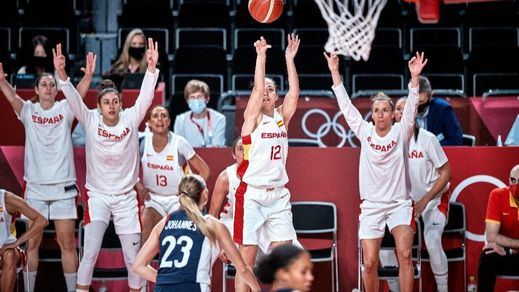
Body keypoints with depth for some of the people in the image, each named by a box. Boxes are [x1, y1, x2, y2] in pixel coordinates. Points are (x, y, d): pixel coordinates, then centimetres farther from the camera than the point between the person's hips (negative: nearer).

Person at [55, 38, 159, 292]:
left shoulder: (131, 118, -5)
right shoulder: (91, 120, -6)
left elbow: (145, 96, -16)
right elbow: (73, 99, -19)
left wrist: (151, 67, -32)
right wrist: (61, 74, -35)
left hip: (126, 197, 1)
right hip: (98, 195, -1)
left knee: (133, 255, 7)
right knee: (90, 252, -11)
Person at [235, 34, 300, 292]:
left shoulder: (282, 117, 9)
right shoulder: (252, 118, -2)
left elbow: (294, 91, -3)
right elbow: (257, 88, -16)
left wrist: (290, 59, -7)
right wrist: (261, 56, -19)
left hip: (279, 194, 5)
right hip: (252, 195, -4)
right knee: (247, 258, -2)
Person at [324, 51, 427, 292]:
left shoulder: (401, 132, 0)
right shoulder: (365, 132, 4)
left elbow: (411, 107, -13)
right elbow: (345, 105, 2)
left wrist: (414, 77, -27)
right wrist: (335, 73, -3)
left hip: (400, 203, -1)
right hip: (372, 204, 1)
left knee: (404, 254, -19)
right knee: (370, 263, -5)